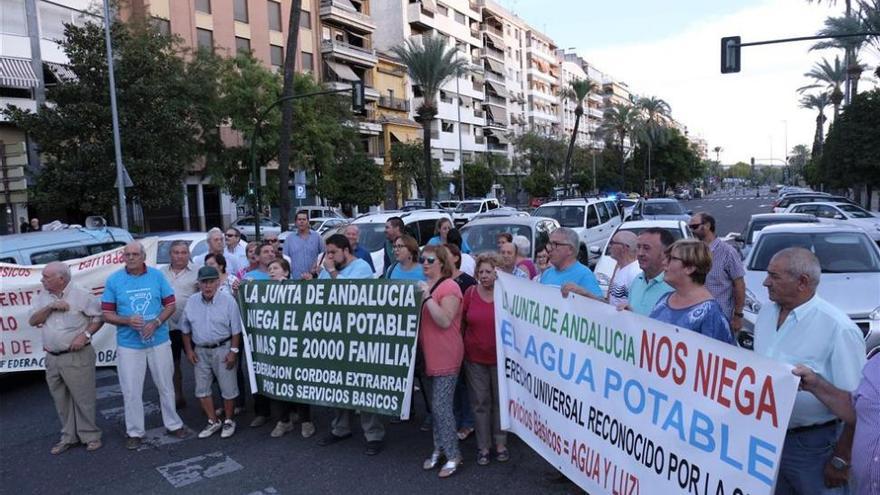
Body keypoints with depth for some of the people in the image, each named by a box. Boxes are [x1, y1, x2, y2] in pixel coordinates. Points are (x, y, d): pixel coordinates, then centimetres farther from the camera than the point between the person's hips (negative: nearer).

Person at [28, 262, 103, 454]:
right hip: (52, 357, 6)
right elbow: (32, 321, 2)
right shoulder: (42, 296, 8)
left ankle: (90, 436, 14)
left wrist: (85, 335, -17)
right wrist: (51, 306, -13)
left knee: (83, 398, 1)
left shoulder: (81, 295, -9)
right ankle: (69, 436, 26)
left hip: (77, 357, -6)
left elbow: (99, 316, -6)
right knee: (61, 399, 14)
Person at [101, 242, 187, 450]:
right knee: (131, 391, 6)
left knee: (166, 386, 11)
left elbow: (170, 305, 1)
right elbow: (107, 314, 0)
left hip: (159, 341, 0)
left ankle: (174, 424, 26)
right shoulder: (114, 280, -1)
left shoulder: (157, 276, -1)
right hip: (128, 344, 0)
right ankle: (135, 432, 20)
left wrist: (156, 323, -15)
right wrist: (127, 321, -18)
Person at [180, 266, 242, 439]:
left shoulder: (228, 301, -11)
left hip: (222, 349, -4)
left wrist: (233, 351, -11)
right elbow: (186, 329, 11)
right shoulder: (191, 302, 1)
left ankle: (229, 421, 20)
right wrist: (189, 350, 6)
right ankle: (213, 421, 24)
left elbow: (236, 330, -8)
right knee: (202, 388, 10)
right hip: (200, 351, 4)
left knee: (228, 388, 3)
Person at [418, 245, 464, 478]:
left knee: (442, 406, -6)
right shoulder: (423, 286, 12)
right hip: (430, 355, 8)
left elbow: (445, 321, -24)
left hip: (446, 356, -8)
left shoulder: (449, 287, -14)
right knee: (436, 405, 16)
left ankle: (453, 456, 7)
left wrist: (427, 297, -27)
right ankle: (439, 450, 28)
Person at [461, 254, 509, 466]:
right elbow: (461, 322, 6)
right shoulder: (470, 293, -2)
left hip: (500, 358, -1)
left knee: (500, 401, 10)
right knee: (480, 403, 9)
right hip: (475, 358, 1)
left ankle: (500, 444, 26)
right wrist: (460, 348, 5)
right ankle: (483, 447, 21)